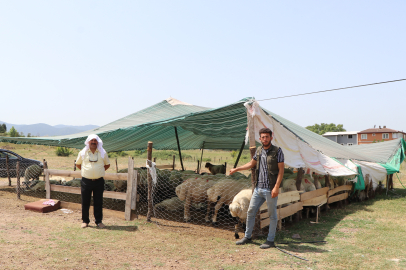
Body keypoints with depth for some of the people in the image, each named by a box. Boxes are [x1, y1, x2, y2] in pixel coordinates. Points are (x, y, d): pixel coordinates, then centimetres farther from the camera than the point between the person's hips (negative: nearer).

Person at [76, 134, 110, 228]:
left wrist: (100, 171, 7)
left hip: (99, 181, 0)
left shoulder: (103, 153, 5)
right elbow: (78, 164, 18)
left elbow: (107, 165, 17)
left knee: (98, 202, 5)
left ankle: (99, 221, 16)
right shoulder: (83, 153, 4)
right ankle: (85, 221, 20)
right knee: (85, 202, 5)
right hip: (86, 181, 0)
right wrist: (85, 171, 7)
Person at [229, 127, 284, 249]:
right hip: (258, 188, 6)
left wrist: (276, 187, -17)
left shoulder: (277, 151, -7)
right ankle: (247, 237, 25)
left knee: (272, 215, 5)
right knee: (250, 211, 11)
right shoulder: (259, 150, 9)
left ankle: (270, 240, 17)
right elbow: (251, 163, 24)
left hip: (270, 189, -6)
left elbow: (281, 169, -10)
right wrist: (236, 169, 25)